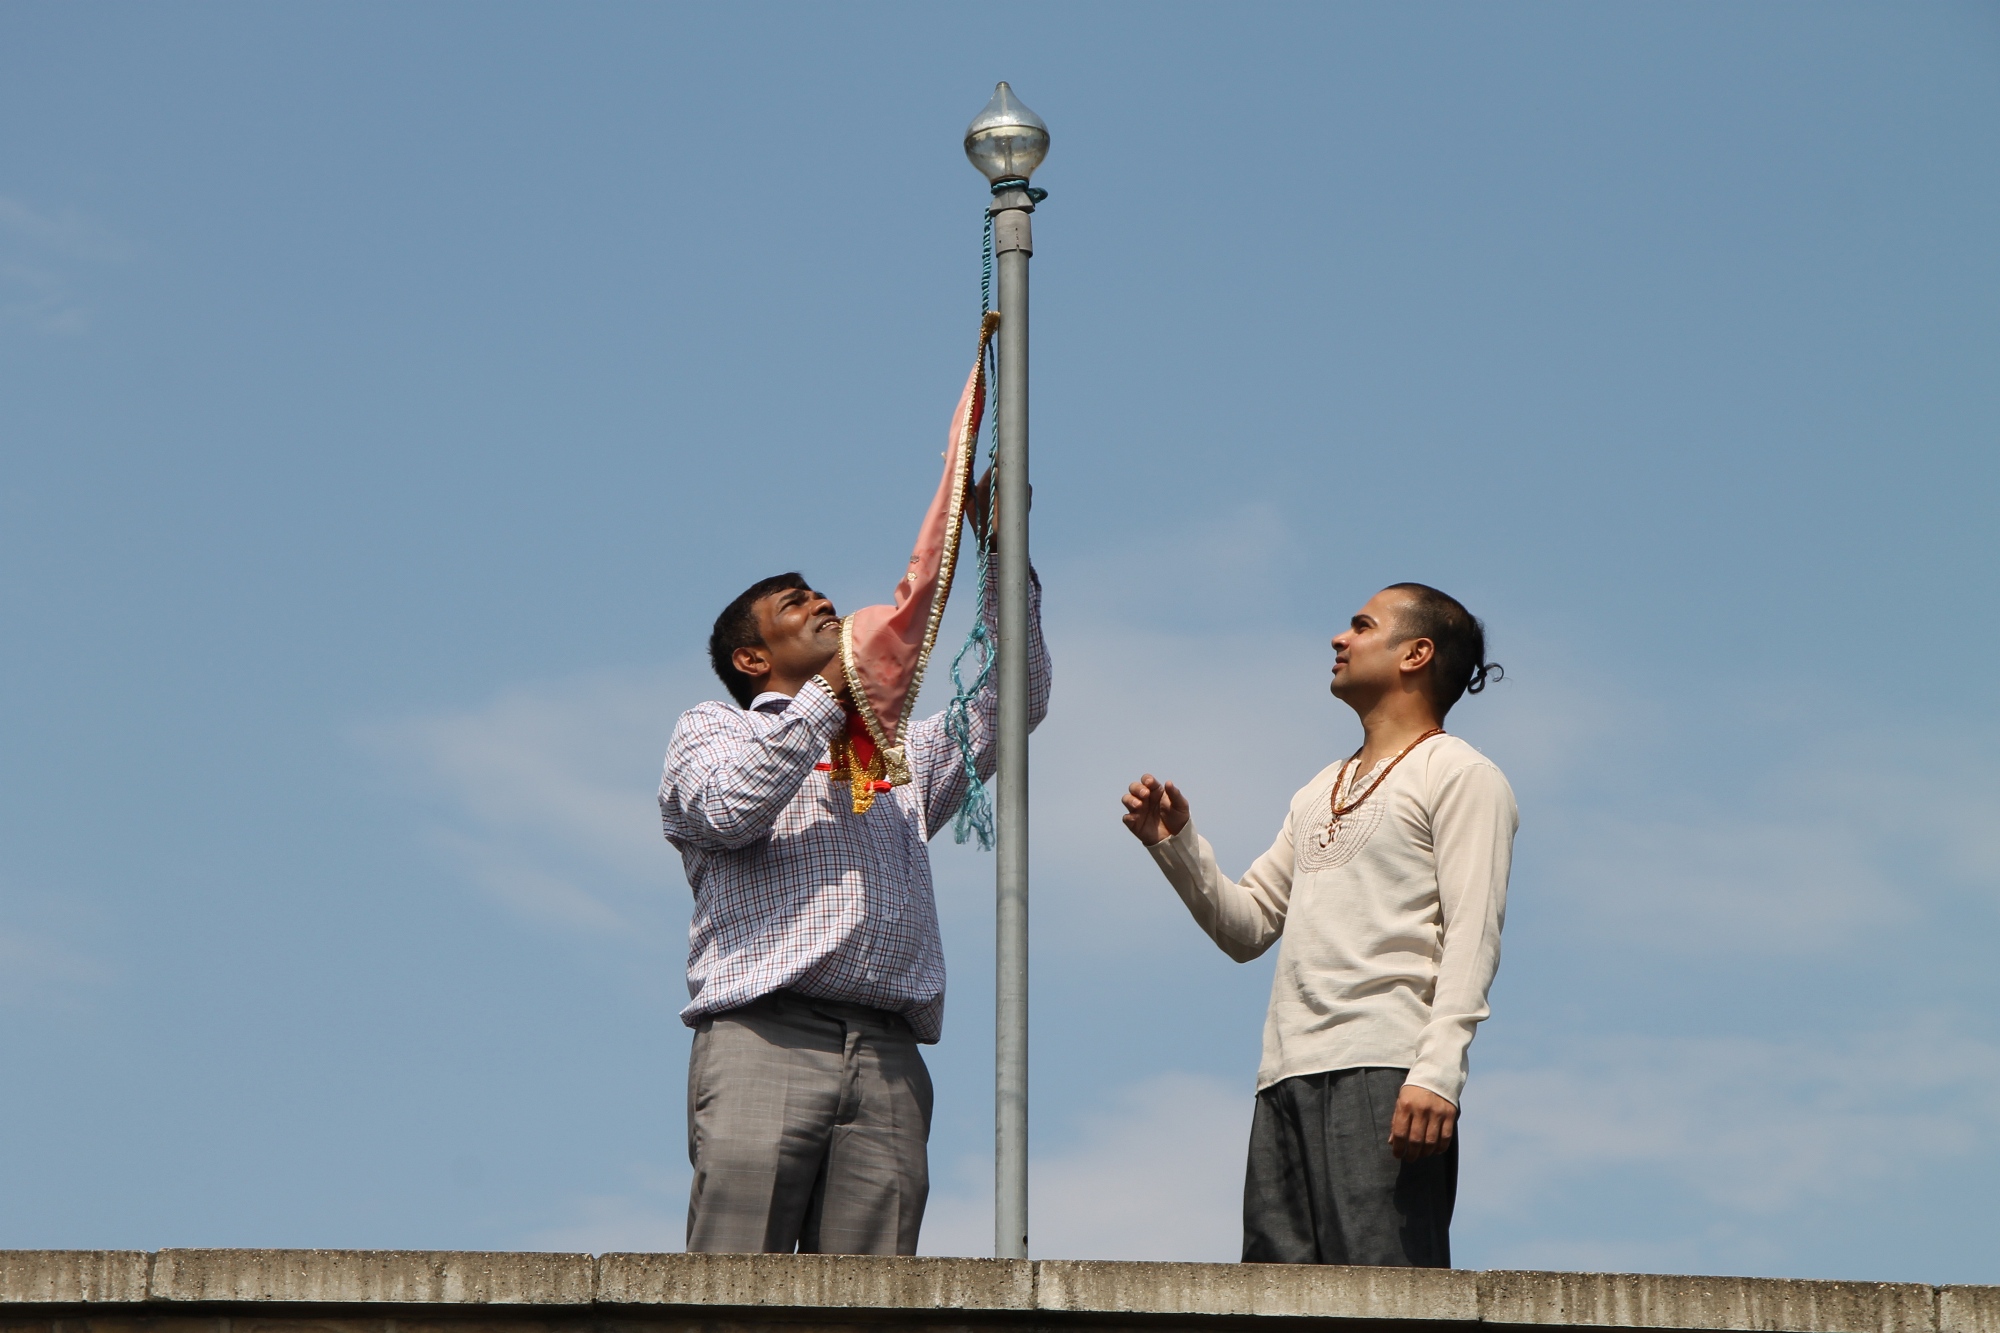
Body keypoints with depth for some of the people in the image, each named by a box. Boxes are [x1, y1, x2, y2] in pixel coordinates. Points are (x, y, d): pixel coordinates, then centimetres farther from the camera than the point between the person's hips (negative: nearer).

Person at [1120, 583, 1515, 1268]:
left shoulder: (1459, 774, 5)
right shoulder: (1319, 793, 30)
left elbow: (1471, 935, -7)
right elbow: (1245, 927, 27)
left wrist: (1437, 1071, -20)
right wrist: (1175, 844, 11)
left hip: (1385, 1072, -7)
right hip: (1288, 1080, 7)